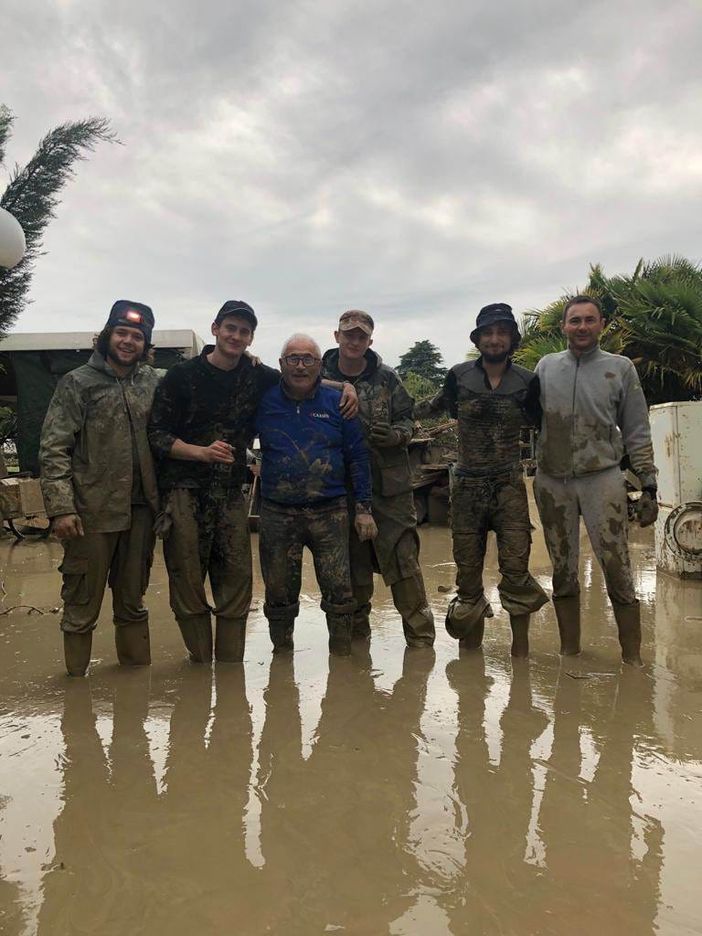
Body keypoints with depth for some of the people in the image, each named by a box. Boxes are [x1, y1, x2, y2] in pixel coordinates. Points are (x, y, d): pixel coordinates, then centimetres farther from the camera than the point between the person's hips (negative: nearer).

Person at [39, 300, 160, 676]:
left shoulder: (152, 381, 8)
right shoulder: (77, 383, -3)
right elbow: (53, 450, -8)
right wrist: (61, 508, -15)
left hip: (140, 510, 4)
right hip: (93, 512, -4)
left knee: (133, 600, 16)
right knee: (82, 603, 5)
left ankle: (137, 667, 29)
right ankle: (76, 677, 19)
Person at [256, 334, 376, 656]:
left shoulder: (337, 403, 2)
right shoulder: (264, 402, 2)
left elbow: (358, 457, 3)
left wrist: (363, 508, 1)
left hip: (330, 511, 0)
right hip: (277, 514, 1)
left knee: (339, 592, 0)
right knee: (280, 595, 10)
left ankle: (342, 654, 19)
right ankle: (281, 654, 28)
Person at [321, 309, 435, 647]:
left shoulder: (387, 378, 1)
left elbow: (407, 419, 6)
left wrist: (396, 435, -14)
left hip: (389, 482, -1)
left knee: (403, 556, -2)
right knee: (352, 559, 13)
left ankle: (419, 633, 11)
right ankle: (357, 630, 30)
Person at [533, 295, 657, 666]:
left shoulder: (620, 368, 3)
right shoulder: (546, 367, 7)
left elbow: (637, 433, 4)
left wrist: (648, 485, 0)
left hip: (602, 479, -2)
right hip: (552, 482, 2)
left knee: (618, 571, -6)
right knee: (563, 572, 9)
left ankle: (632, 660, 6)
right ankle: (569, 653, 21)